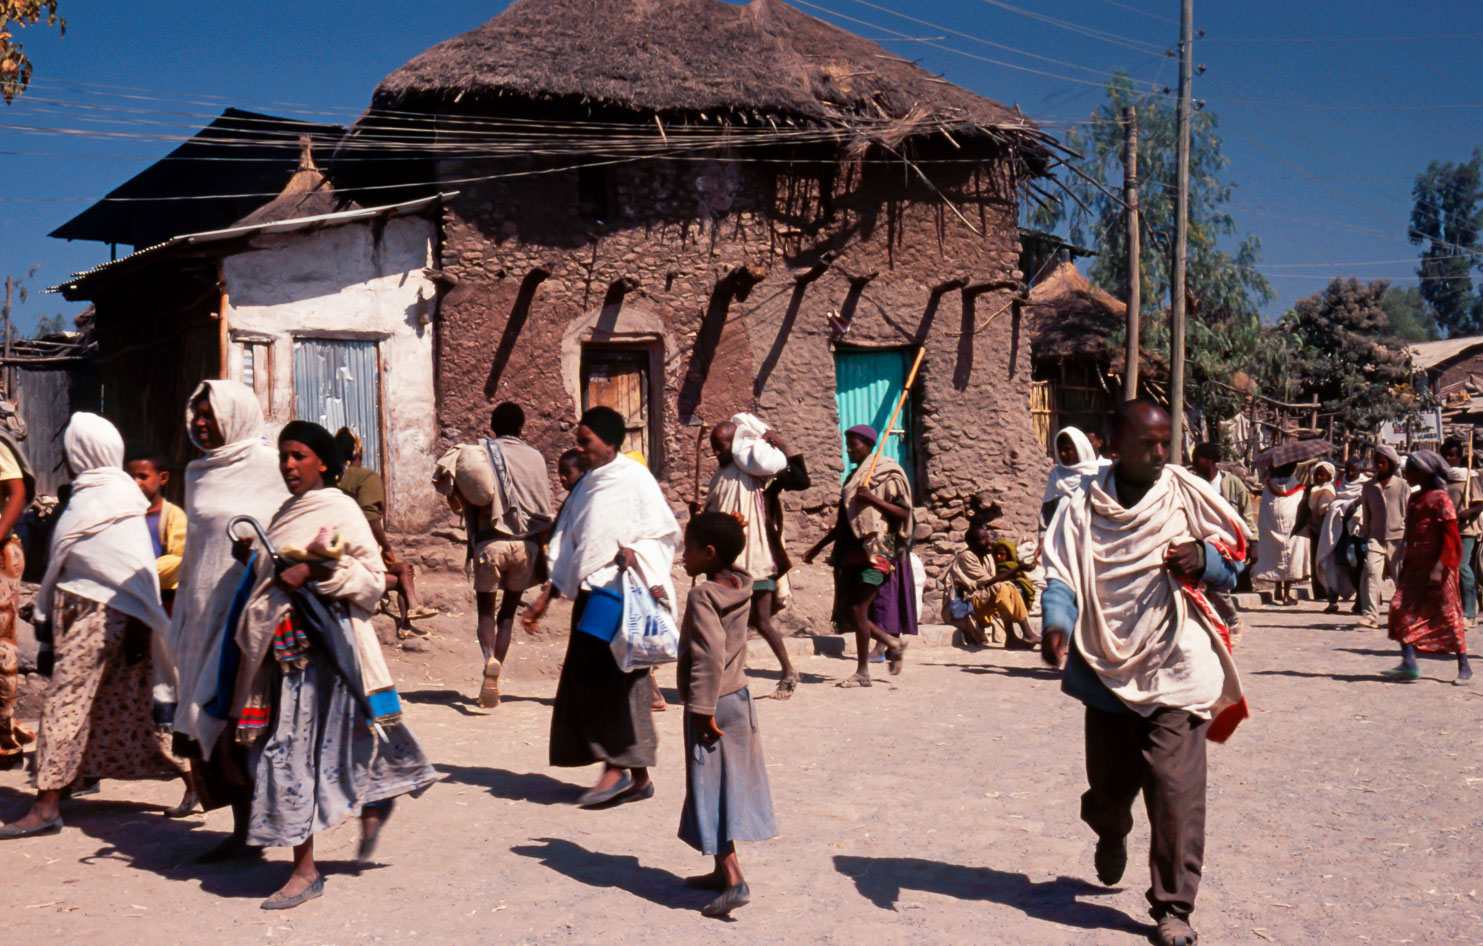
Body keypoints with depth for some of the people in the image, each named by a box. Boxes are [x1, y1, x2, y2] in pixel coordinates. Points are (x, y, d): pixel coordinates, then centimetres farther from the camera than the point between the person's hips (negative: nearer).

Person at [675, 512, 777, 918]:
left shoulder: (702, 596, -18)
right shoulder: (741, 590, 4)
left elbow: (709, 656, -25)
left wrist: (702, 709, -21)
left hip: (711, 704, -8)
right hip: (739, 696, 8)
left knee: (712, 791, -6)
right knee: (731, 788, 16)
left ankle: (734, 880, -12)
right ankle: (722, 870, 27)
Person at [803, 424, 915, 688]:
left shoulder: (887, 475, -4)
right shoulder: (854, 477, 19)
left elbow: (904, 513, -11)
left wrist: (872, 499, -21)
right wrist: (819, 546, 24)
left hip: (876, 551, -8)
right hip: (853, 552, 8)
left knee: (857, 609, -12)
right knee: (847, 612, 3)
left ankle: (863, 672, -3)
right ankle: (893, 642, 22)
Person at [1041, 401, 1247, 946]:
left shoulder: (1187, 496, 3)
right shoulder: (1084, 509, 4)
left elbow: (1233, 560, 9)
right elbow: (1060, 575, -2)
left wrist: (1204, 560, -14)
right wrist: (1057, 624, -22)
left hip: (1175, 671, -1)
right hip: (1107, 671, 2)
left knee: (1174, 788, -11)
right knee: (1107, 786, 13)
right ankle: (1111, 839, 49)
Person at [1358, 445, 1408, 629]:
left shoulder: (1402, 485, 2)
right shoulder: (1368, 487, 10)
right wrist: (1364, 538, 12)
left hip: (1398, 538, -1)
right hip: (1375, 538, 2)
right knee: (1371, 572, -15)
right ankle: (1371, 615, -18)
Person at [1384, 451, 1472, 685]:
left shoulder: (1440, 499, -10)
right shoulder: (1414, 499, 15)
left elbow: (1451, 537, -14)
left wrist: (1439, 568, -22)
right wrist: (1404, 565, 19)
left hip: (1436, 567, -8)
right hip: (1415, 567, 8)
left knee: (1448, 616, 0)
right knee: (1401, 608, -6)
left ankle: (1464, 668, 11)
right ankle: (1409, 664, -6)